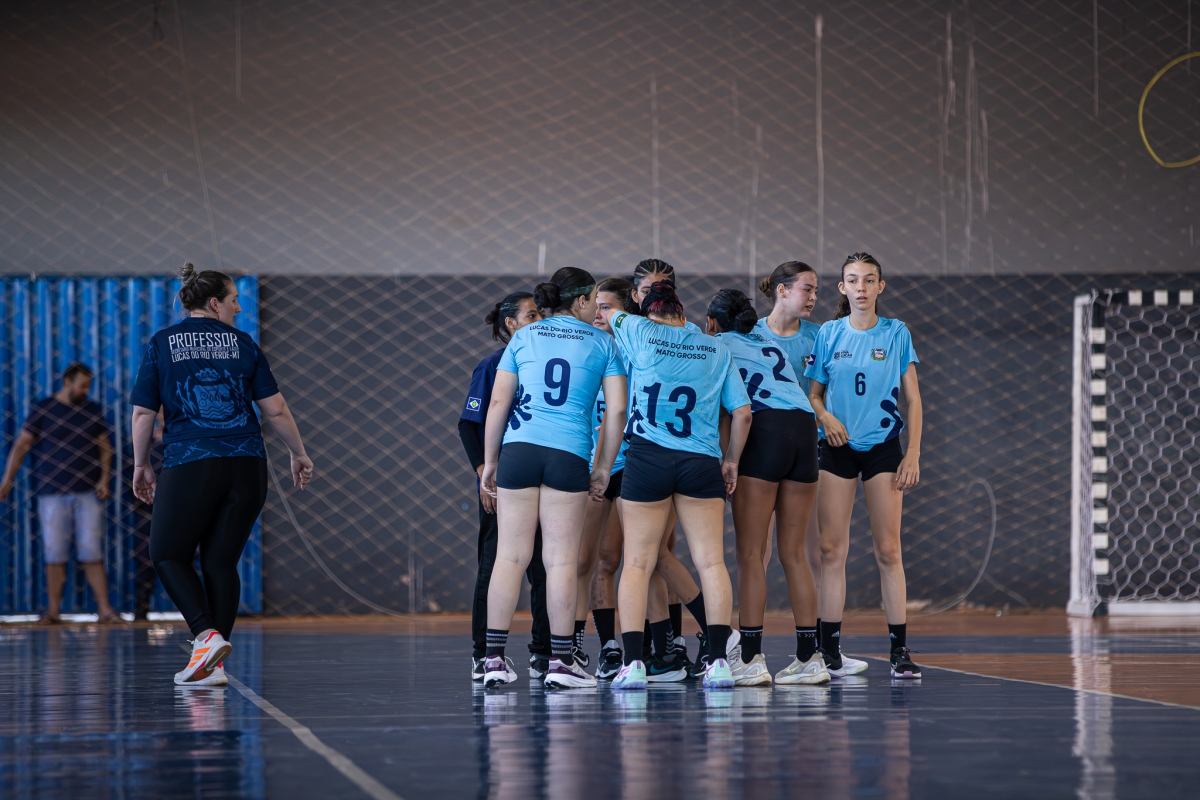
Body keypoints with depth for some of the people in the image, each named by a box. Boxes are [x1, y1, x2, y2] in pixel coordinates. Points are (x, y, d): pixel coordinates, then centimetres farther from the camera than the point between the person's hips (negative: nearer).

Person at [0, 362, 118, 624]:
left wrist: (105, 479, 1)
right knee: (55, 554, 0)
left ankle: (104, 610, -2)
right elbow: (22, 445, 2)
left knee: (92, 553, -2)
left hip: (88, 492, 2)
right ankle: (53, 611, 5)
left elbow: (105, 446, 14)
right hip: (53, 494, -2)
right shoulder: (42, 410, 3)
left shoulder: (93, 410, 11)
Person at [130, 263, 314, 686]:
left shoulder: (161, 344, 5)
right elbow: (276, 409, 6)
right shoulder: (242, 344, 8)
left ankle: (208, 635, -12)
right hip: (246, 466, 3)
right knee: (220, 561, 8)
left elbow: (143, 413, 3)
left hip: (189, 467, -2)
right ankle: (213, 665, 5)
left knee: (168, 555, 9)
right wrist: (299, 455, 19)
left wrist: (141, 465, 15)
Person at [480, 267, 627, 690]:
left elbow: (498, 402, 7)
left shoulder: (523, 337, 11)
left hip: (518, 449, 2)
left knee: (510, 556, 3)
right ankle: (561, 662, 3)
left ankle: (494, 658, 1)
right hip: (569, 455, -2)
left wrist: (489, 461, 13)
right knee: (561, 560, 2)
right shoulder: (602, 342, 9)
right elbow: (617, 408, 4)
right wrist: (604, 468, 11)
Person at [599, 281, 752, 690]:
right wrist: (731, 460, 19)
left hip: (647, 458, -1)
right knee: (711, 561, 1)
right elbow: (742, 413, 8)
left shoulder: (640, 331, 4)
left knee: (637, 564, 2)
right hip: (702, 462, 2)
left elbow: (609, 315, 26)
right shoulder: (718, 350, 10)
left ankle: (633, 662, -6)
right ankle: (718, 660, -4)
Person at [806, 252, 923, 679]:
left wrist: (913, 454, -3)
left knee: (888, 550, -5)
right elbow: (812, 393, 9)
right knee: (831, 550, -3)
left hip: (883, 447, -1)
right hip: (836, 449, 1)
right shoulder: (828, 334, 5)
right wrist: (825, 416, -13)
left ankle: (900, 651, -3)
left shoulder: (896, 333, 3)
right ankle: (830, 651, 1)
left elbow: (913, 399, 4)